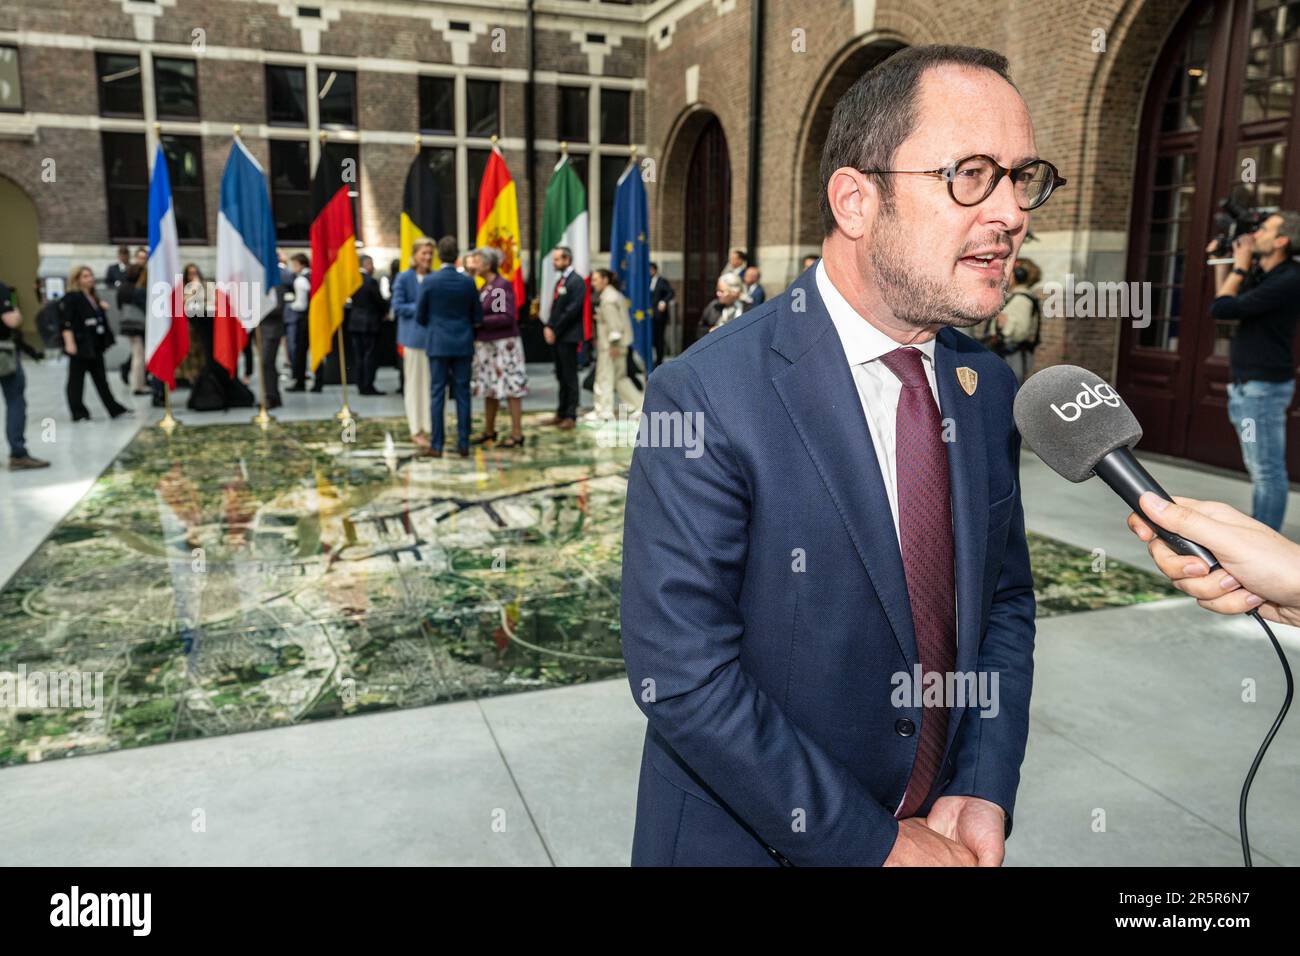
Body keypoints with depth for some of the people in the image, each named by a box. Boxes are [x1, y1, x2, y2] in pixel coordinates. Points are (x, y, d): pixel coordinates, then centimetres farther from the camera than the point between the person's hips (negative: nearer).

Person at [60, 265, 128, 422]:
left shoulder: (94, 298, 14)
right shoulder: (71, 298, -9)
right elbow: (66, 322, -16)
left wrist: (103, 308, 11)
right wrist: (69, 343, -24)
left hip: (95, 345, 8)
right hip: (80, 345, -8)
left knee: (101, 379, 13)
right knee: (76, 380, 2)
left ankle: (114, 409, 16)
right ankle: (78, 413, 7)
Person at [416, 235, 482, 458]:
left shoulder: (429, 282, -7)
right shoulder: (468, 282, -2)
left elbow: (420, 317, -1)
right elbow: (478, 318, 4)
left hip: (437, 344, -1)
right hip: (463, 345, 2)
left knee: (437, 394, 2)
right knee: (462, 394, 6)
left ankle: (437, 445, 3)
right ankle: (463, 444, 8)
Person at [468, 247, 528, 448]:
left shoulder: (503, 285, -12)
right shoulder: (484, 287, 12)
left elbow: (508, 317, -19)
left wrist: (480, 322, -18)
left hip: (503, 344, -8)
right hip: (486, 344, 9)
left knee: (510, 388, -5)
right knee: (489, 388, 14)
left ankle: (517, 435, 0)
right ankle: (489, 431, 24)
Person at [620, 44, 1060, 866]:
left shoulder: (990, 388, -2)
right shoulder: (707, 397, -24)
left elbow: (1005, 601, 5)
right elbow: (681, 674, -24)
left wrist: (984, 793, -7)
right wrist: (875, 844, -17)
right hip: (751, 838, -5)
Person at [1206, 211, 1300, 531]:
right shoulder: (1262, 276, 11)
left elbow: (1221, 309, -20)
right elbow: (1226, 309, 22)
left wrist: (1239, 267, -7)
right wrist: (1222, 263, 15)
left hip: (1263, 387, -10)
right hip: (1245, 385, 10)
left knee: (1267, 470, -5)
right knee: (1260, 470, 15)